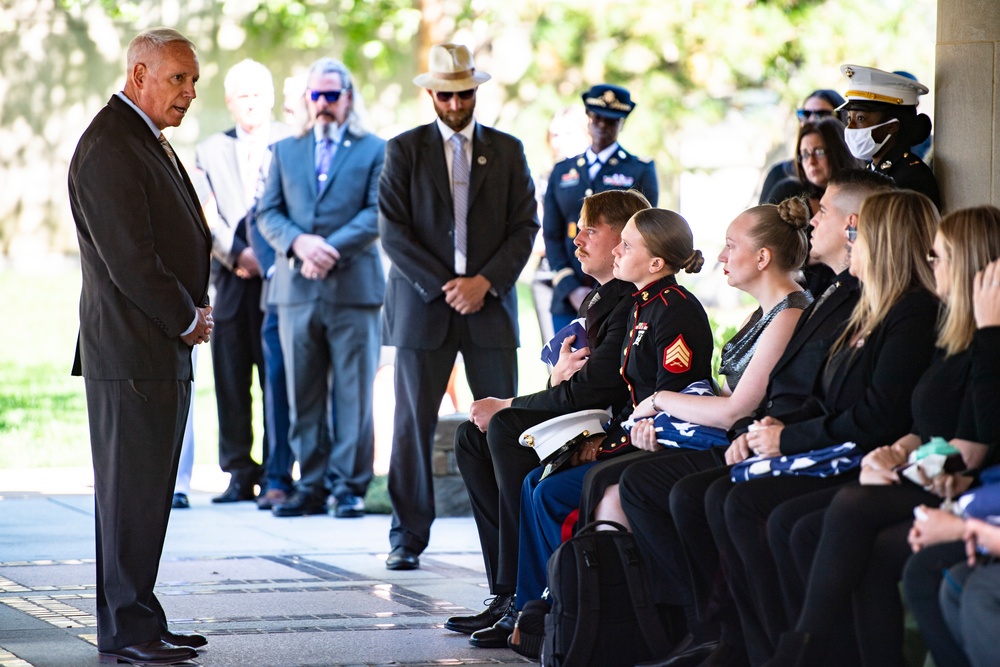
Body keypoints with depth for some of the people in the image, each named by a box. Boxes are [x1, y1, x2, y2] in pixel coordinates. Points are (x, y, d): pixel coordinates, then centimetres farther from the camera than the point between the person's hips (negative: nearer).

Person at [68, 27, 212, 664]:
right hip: (132, 351, -10)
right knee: (132, 489, -5)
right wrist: (188, 319, -9)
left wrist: (197, 304, 7)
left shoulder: (147, 141, 18)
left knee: (147, 491, 12)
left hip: (164, 348, 10)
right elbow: (130, 260, -20)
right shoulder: (109, 148, -15)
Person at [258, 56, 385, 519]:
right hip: (296, 289, 3)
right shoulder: (286, 150, 17)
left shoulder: (375, 150, 6)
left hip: (353, 286, -3)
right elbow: (268, 213, 9)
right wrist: (299, 243, -11)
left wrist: (332, 249, -15)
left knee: (353, 392, -2)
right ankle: (311, 486, 10)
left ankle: (350, 485, 1)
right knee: (303, 395, 5)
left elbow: (378, 213, -4)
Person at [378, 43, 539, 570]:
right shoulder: (403, 150, 5)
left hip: (490, 305, 1)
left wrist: (485, 282, -9)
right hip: (422, 305, -1)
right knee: (413, 424, 0)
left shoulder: (507, 151, 10)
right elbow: (393, 231, -2)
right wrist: (444, 285, -11)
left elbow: (525, 226, 5)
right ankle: (408, 538, 6)